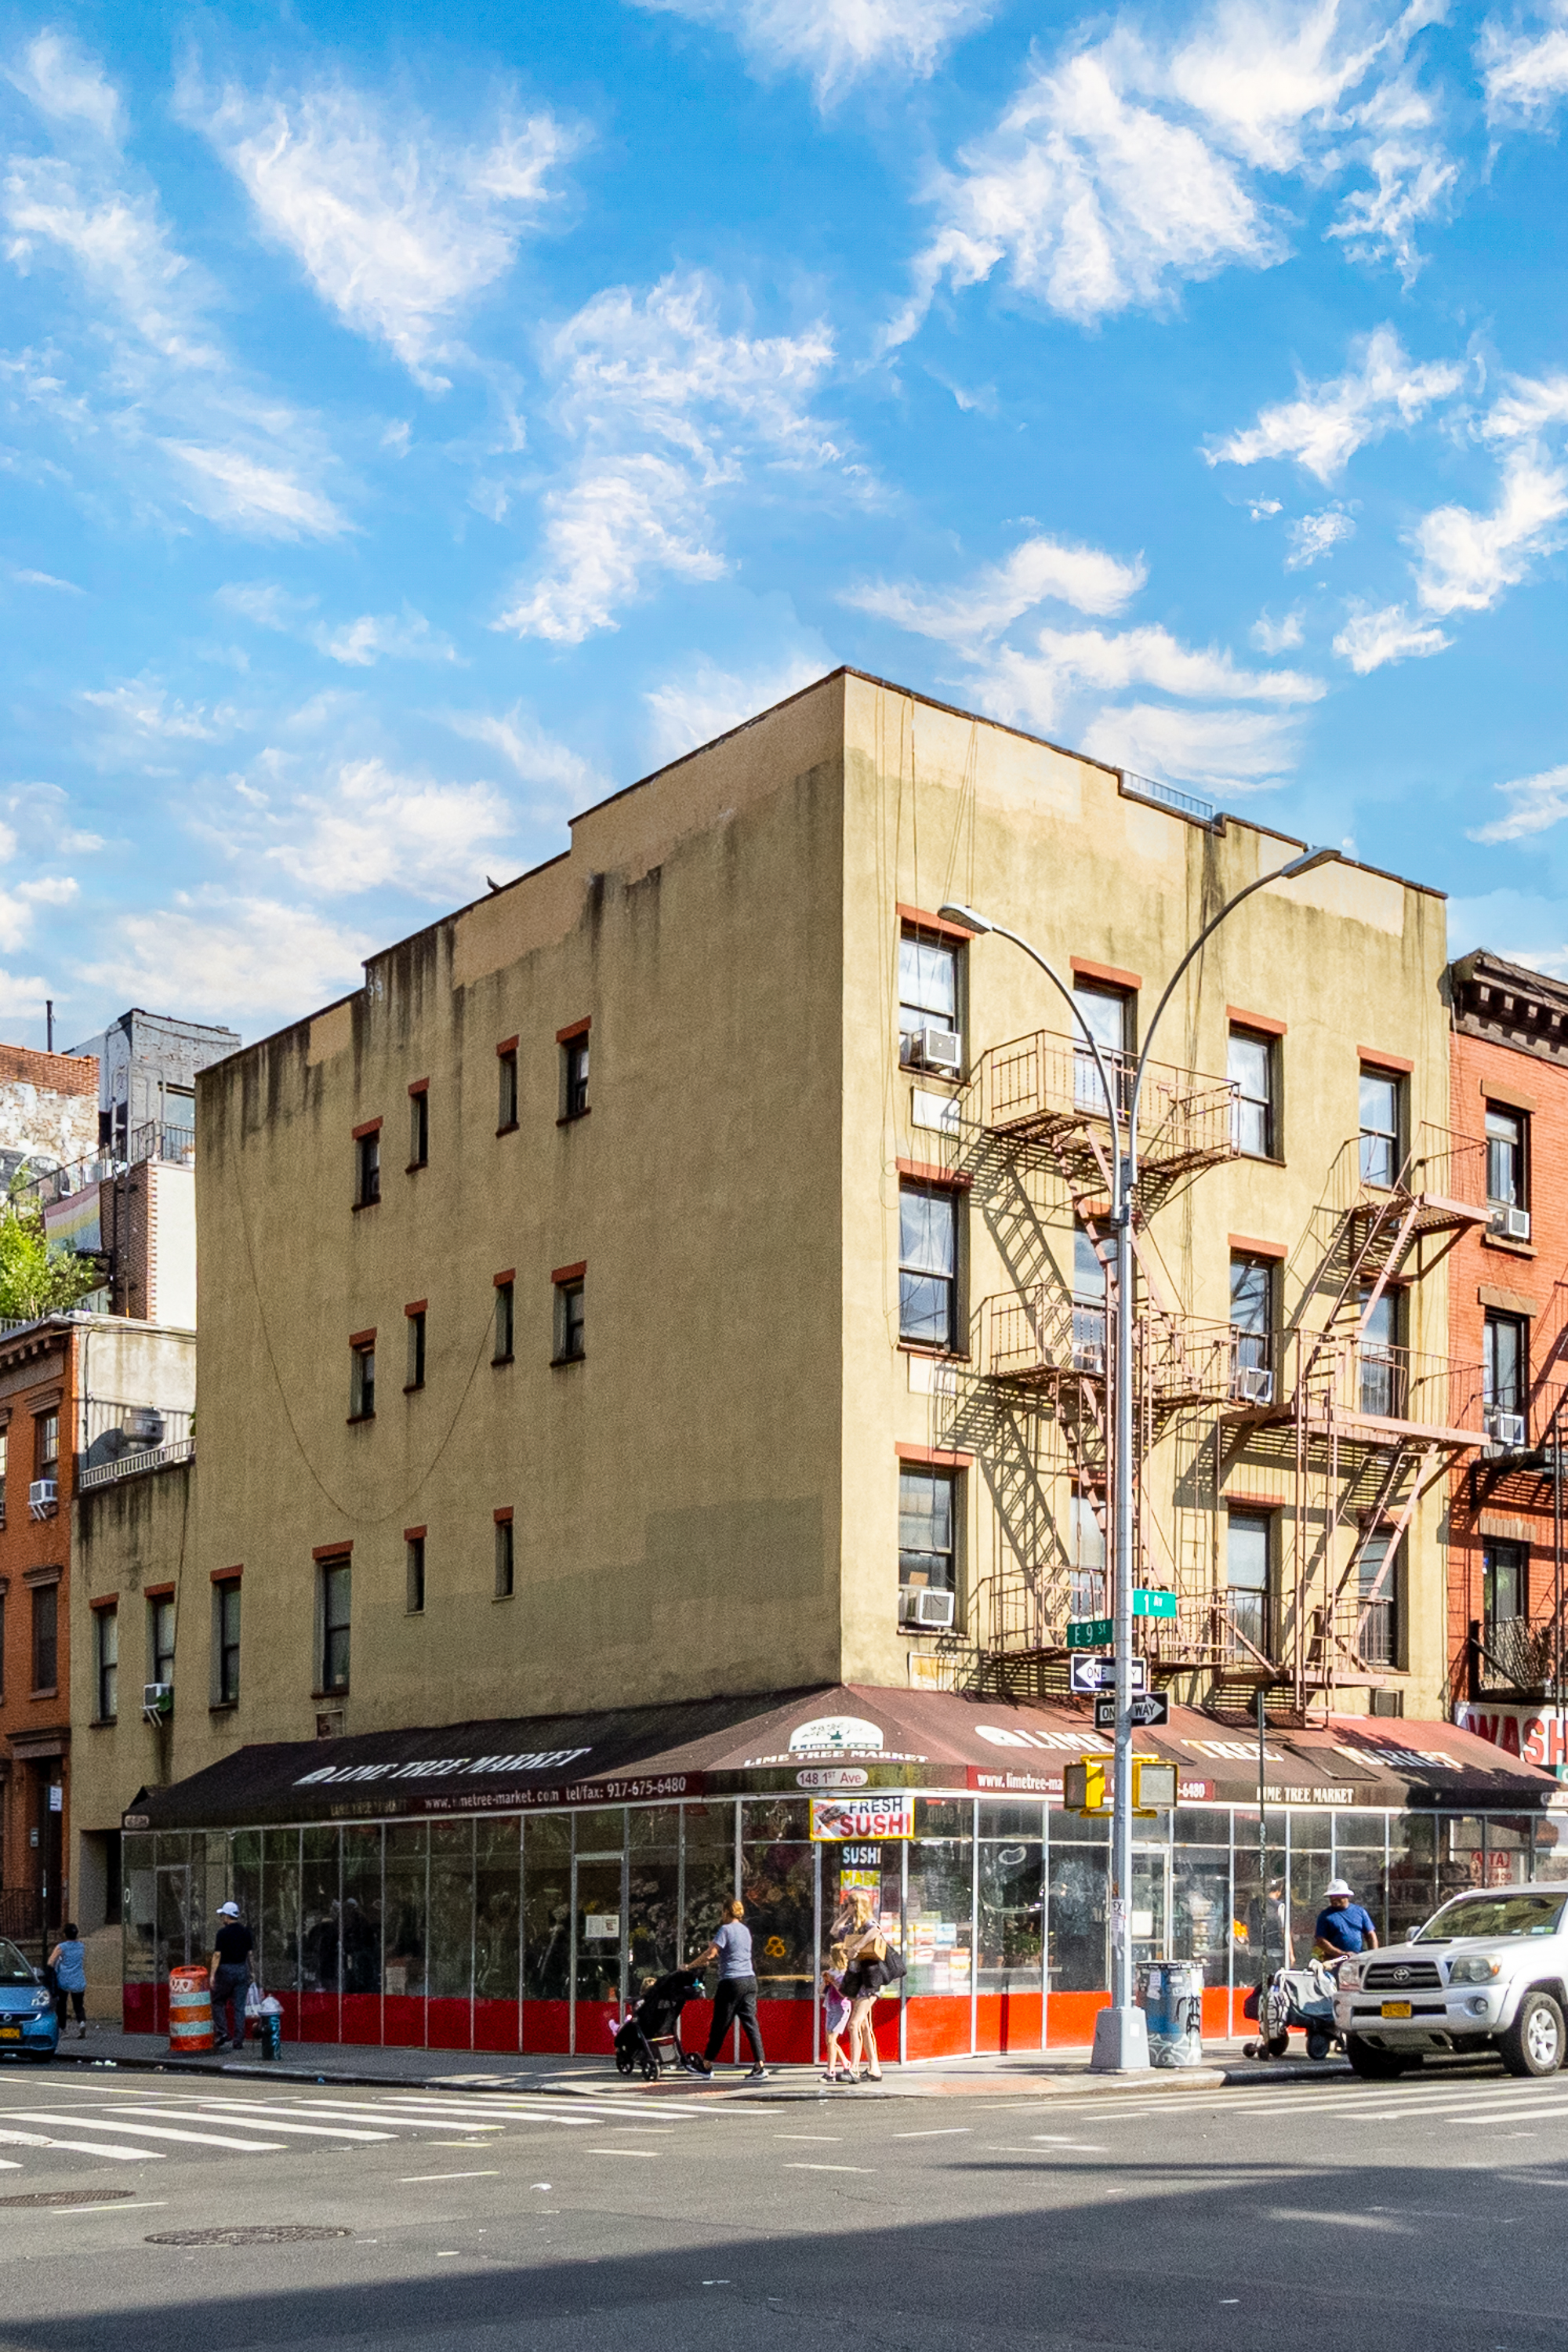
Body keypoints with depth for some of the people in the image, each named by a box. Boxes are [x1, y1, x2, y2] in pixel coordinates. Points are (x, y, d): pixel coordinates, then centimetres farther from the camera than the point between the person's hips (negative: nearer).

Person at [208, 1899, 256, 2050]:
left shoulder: (223, 1933, -10)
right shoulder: (246, 1932, 5)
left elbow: (217, 1955, -12)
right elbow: (250, 1953, 9)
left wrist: (212, 1974, -10)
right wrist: (249, 1973, 18)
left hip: (226, 1970, -4)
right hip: (242, 1970, 4)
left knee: (218, 2002, 13)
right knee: (239, 2007, 4)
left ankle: (222, 2032, 0)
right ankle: (239, 2041, 3)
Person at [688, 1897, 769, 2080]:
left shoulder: (726, 1930, -8)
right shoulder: (746, 1931, 16)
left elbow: (710, 1953, -13)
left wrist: (691, 1965, -2)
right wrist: (708, 1960, 26)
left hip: (732, 1982, -7)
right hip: (750, 1981, 7)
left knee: (719, 2025, 4)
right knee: (751, 2024, 4)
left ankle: (706, 2065, 14)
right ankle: (760, 2066, -5)